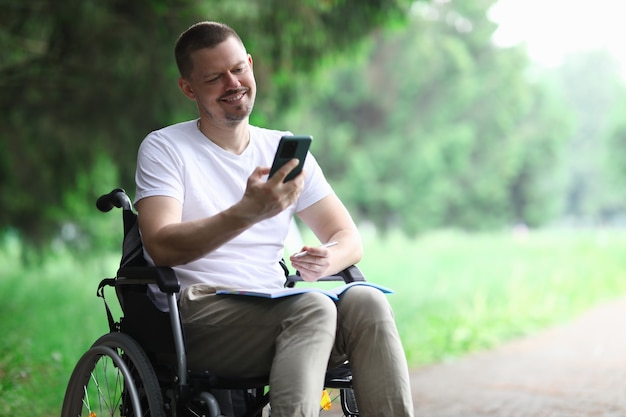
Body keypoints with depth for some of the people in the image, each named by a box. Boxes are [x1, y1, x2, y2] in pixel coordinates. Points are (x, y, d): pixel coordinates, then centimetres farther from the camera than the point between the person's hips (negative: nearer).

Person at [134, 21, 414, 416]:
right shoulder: (164, 148, 2)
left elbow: (349, 237, 14)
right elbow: (162, 247, -15)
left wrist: (329, 260, -12)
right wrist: (248, 213, -30)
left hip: (275, 308, 5)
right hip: (194, 313, -5)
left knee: (365, 301, -24)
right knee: (313, 307, -32)